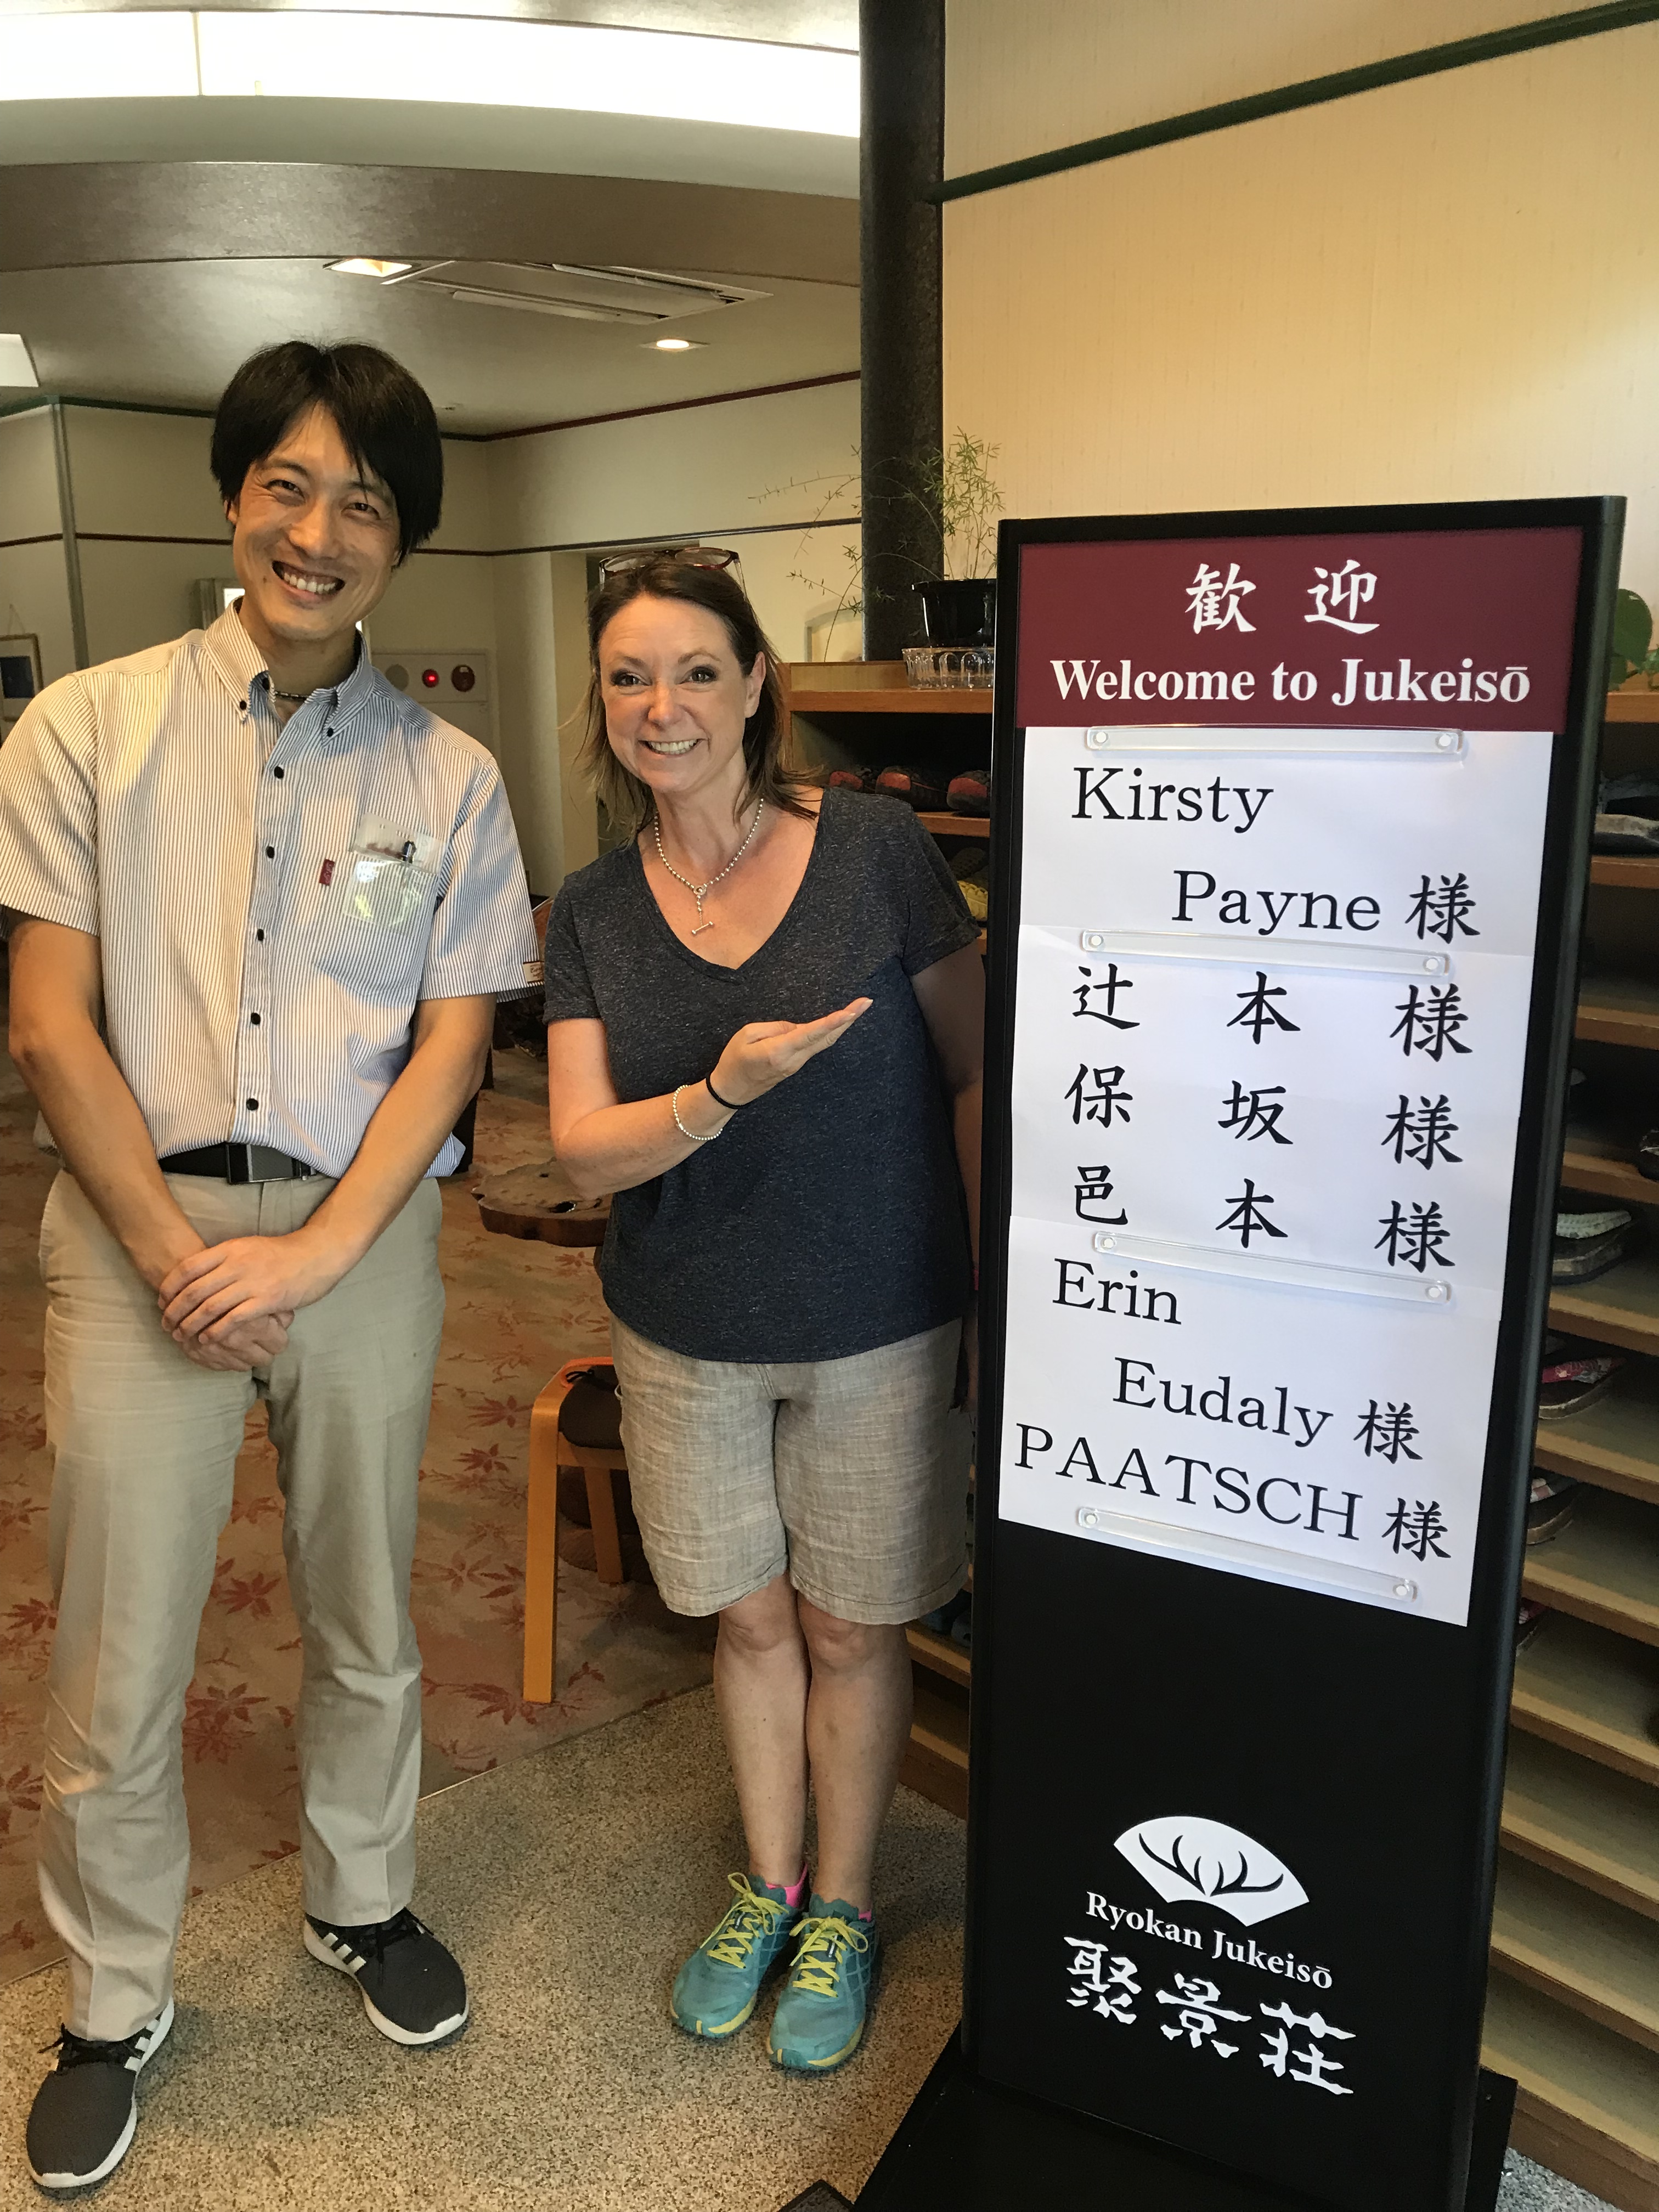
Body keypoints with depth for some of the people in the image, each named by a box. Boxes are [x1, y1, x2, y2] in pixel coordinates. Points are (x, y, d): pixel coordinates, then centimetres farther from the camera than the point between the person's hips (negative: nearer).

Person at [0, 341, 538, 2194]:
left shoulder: (447, 777, 2)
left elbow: (449, 1044, -1)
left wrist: (315, 1253, -10)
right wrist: (176, 1254, -10)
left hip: (360, 1229, 2)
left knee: (363, 1614, 16)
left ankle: (361, 1902, 41)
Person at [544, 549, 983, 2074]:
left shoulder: (878, 850, -12)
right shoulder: (593, 913, -2)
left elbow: (973, 1076, -6)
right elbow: (584, 1148, -8)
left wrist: (995, 1288, -8)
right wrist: (722, 1093, -27)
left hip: (880, 1327, -2)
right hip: (688, 1333, 3)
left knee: (849, 1632, 13)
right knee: (749, 1619, 18)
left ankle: (840, 1911, 38)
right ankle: (767, 1885, 43)